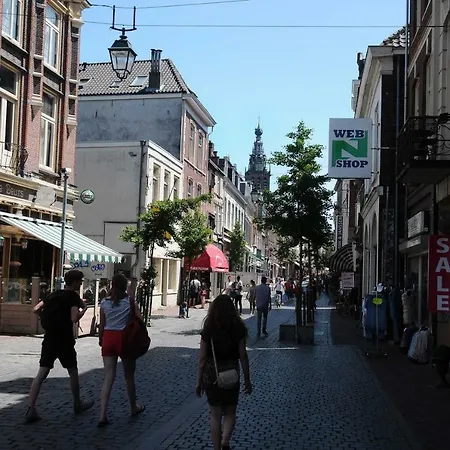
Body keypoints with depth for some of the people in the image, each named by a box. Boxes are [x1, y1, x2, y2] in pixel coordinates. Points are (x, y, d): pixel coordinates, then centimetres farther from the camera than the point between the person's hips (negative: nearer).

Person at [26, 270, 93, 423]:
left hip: (49, 339, 5)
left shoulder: (54, 294, 12)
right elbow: (74, 318, -20)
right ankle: (78, 404, 27)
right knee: (73, 372, 13)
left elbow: (35, 309, 11)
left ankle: (31, 409, -9)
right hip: (64, 340, -5)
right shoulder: (73, 296, -8)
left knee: (41, 374, 1)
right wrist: (84, 308, -4)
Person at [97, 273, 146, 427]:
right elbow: (139, 320, -10)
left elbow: (102, 325, 6)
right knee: (129, 376, 15)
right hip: (125, 339, -2)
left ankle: (103, 415, -7)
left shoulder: (104, 302, 2)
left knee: (108, 378, 1)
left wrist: (100, 339, 20)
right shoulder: (130, 301, -5)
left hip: (108, 338, 2)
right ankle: (134, 408, 32)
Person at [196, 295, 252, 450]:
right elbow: (243, 356, -5)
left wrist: (199, 382, 4)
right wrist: (247, 379, 5)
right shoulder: (238, 328, -6)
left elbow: (202, 358, -5)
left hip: (211, 375, 0)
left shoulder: (208, 329, -6)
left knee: (215, 415, 13)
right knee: (230, 413, 16)